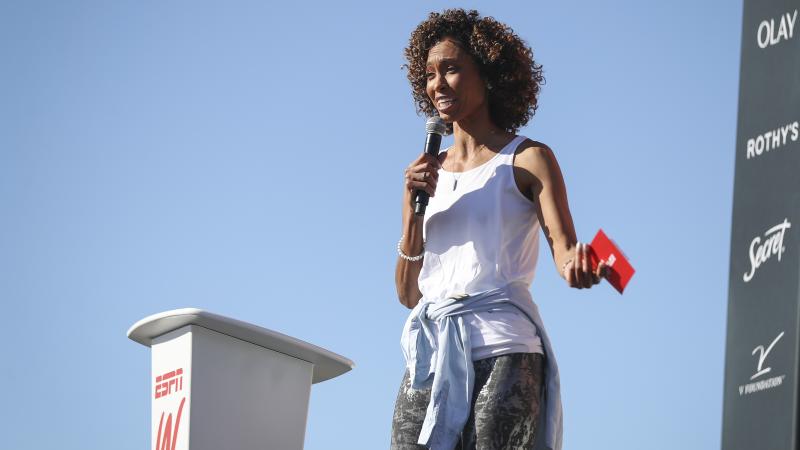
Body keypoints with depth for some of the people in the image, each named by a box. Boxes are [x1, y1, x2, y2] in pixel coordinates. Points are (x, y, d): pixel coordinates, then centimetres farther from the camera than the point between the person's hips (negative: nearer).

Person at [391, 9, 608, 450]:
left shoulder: (527, 160, 6)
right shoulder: (428, 173, 19)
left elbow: (562, 242, -9)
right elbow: (409, 294, 16)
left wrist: (577, 266, -33)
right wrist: (413, 212, 1)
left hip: (501, 351, -5)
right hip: (429, 357, 5)